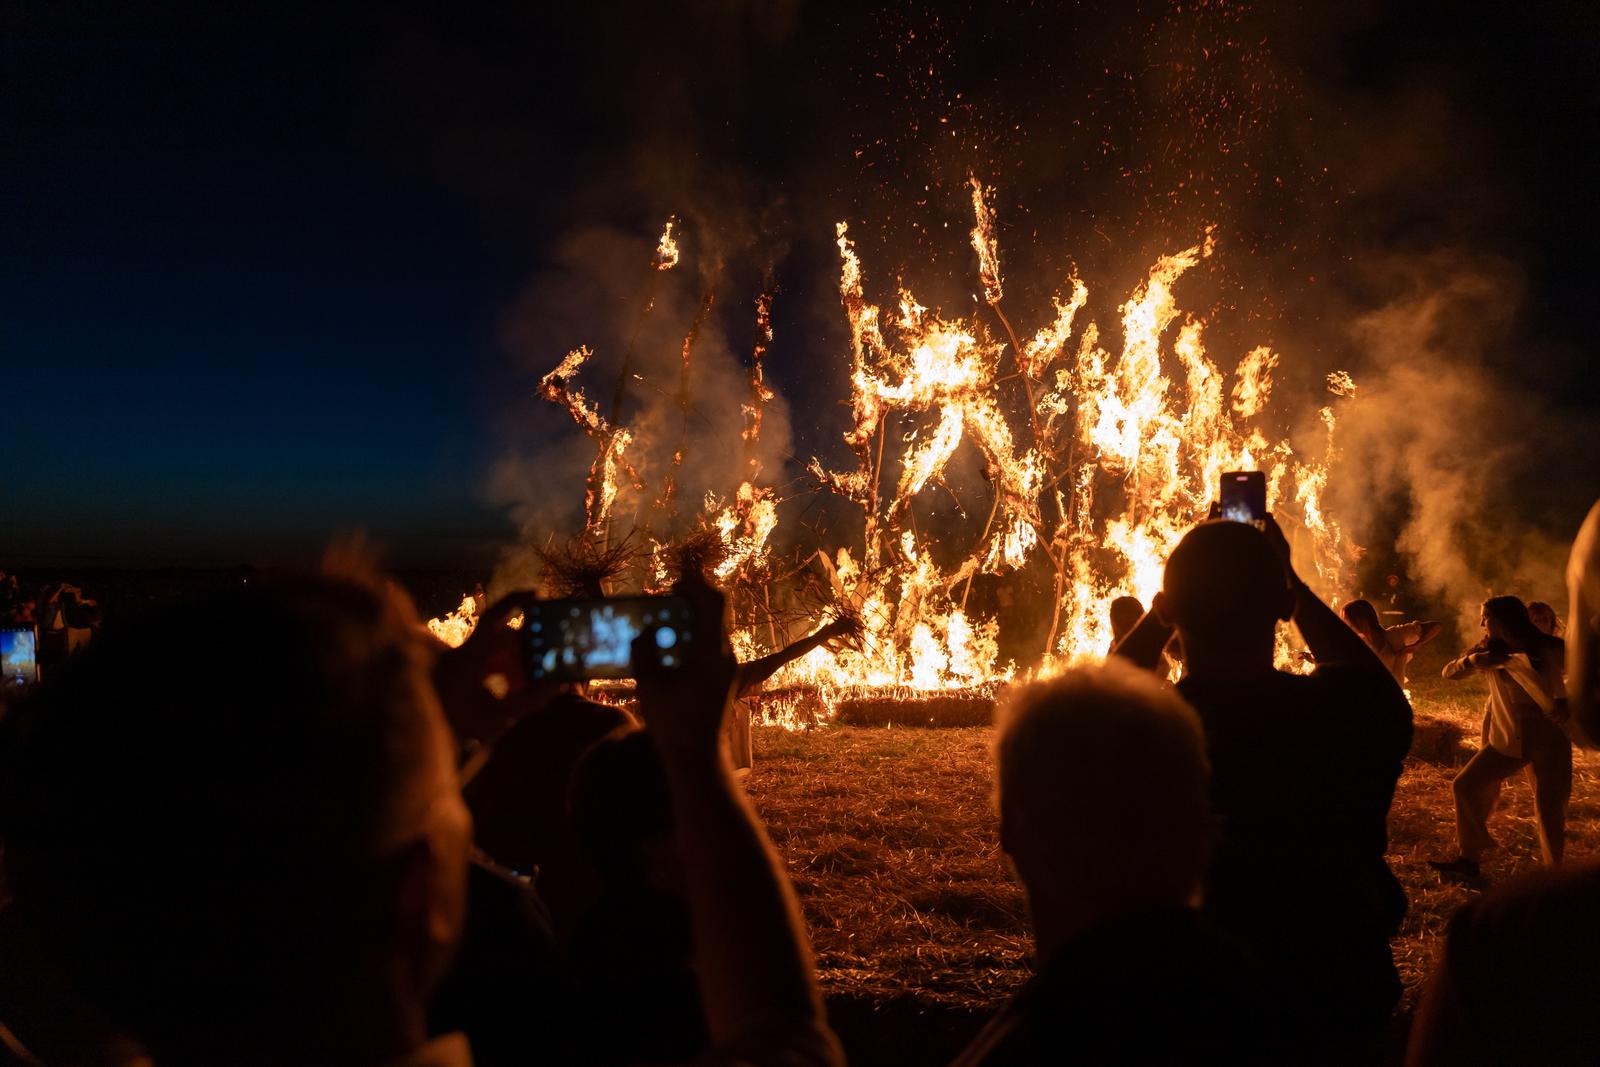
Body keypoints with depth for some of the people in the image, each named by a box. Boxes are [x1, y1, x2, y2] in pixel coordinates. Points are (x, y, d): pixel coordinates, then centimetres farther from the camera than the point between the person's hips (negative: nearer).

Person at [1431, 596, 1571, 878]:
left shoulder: (1551, 650, -13)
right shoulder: (1490, 649, -2)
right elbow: (1449, 672, -3)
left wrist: (1566, 702, -24)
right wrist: (1472, 660, -22)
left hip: (1548, 739, -4)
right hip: (1506, 738, 4)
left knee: (1550, 811, -4)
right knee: (1466, 785, 0)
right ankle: (1469, 860, 11)